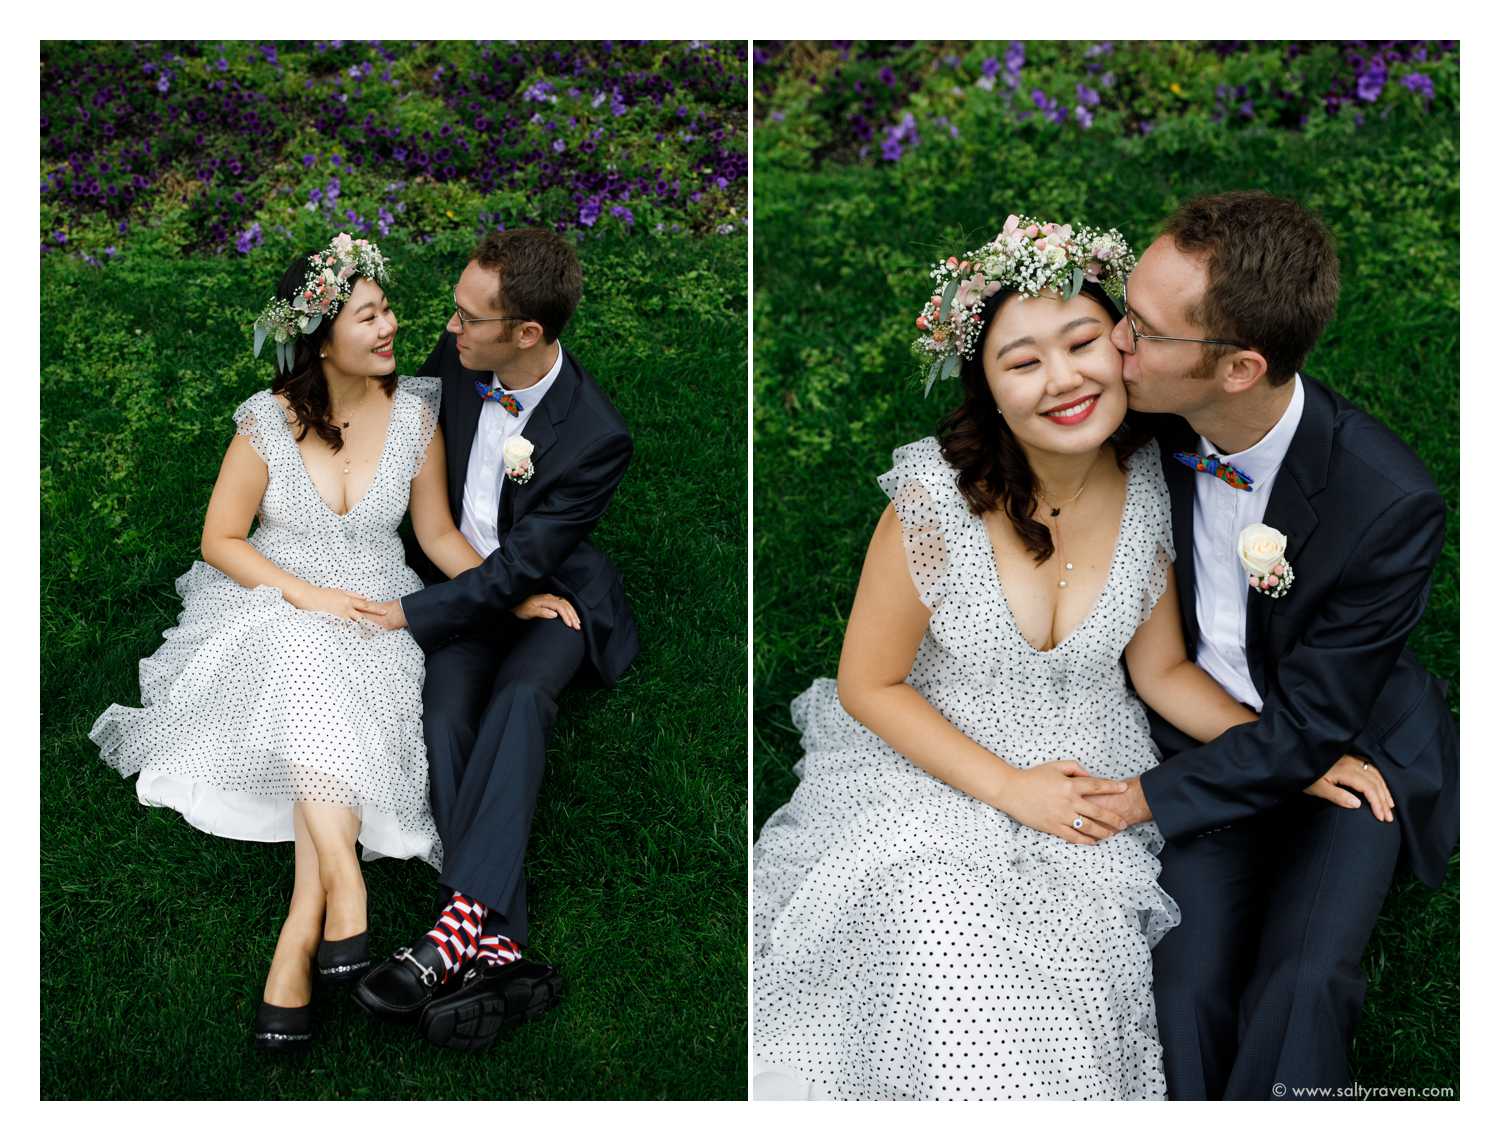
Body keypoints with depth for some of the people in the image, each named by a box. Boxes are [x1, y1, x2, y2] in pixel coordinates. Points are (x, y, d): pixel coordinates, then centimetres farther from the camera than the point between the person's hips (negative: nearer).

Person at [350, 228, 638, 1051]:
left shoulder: (596, 437, -23)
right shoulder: (455, 361, -8)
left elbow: (522, 567, -22)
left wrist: (408, 611, -23)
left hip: (554, 592, -4)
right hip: (465, 582, 4)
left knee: (521, 697, -36)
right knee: (446, 712, -26)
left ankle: (460, 923, -45)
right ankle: (497, 949, -38)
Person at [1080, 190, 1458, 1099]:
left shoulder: (1392, 503, -26)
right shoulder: (1156, 425, -13)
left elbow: (1309, 727, -19)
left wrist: (1140, 800, -22)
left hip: (1345, 751, -3)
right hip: (1203, 733, 3)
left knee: (1300, 986, -24)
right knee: (1190, 983, -18)